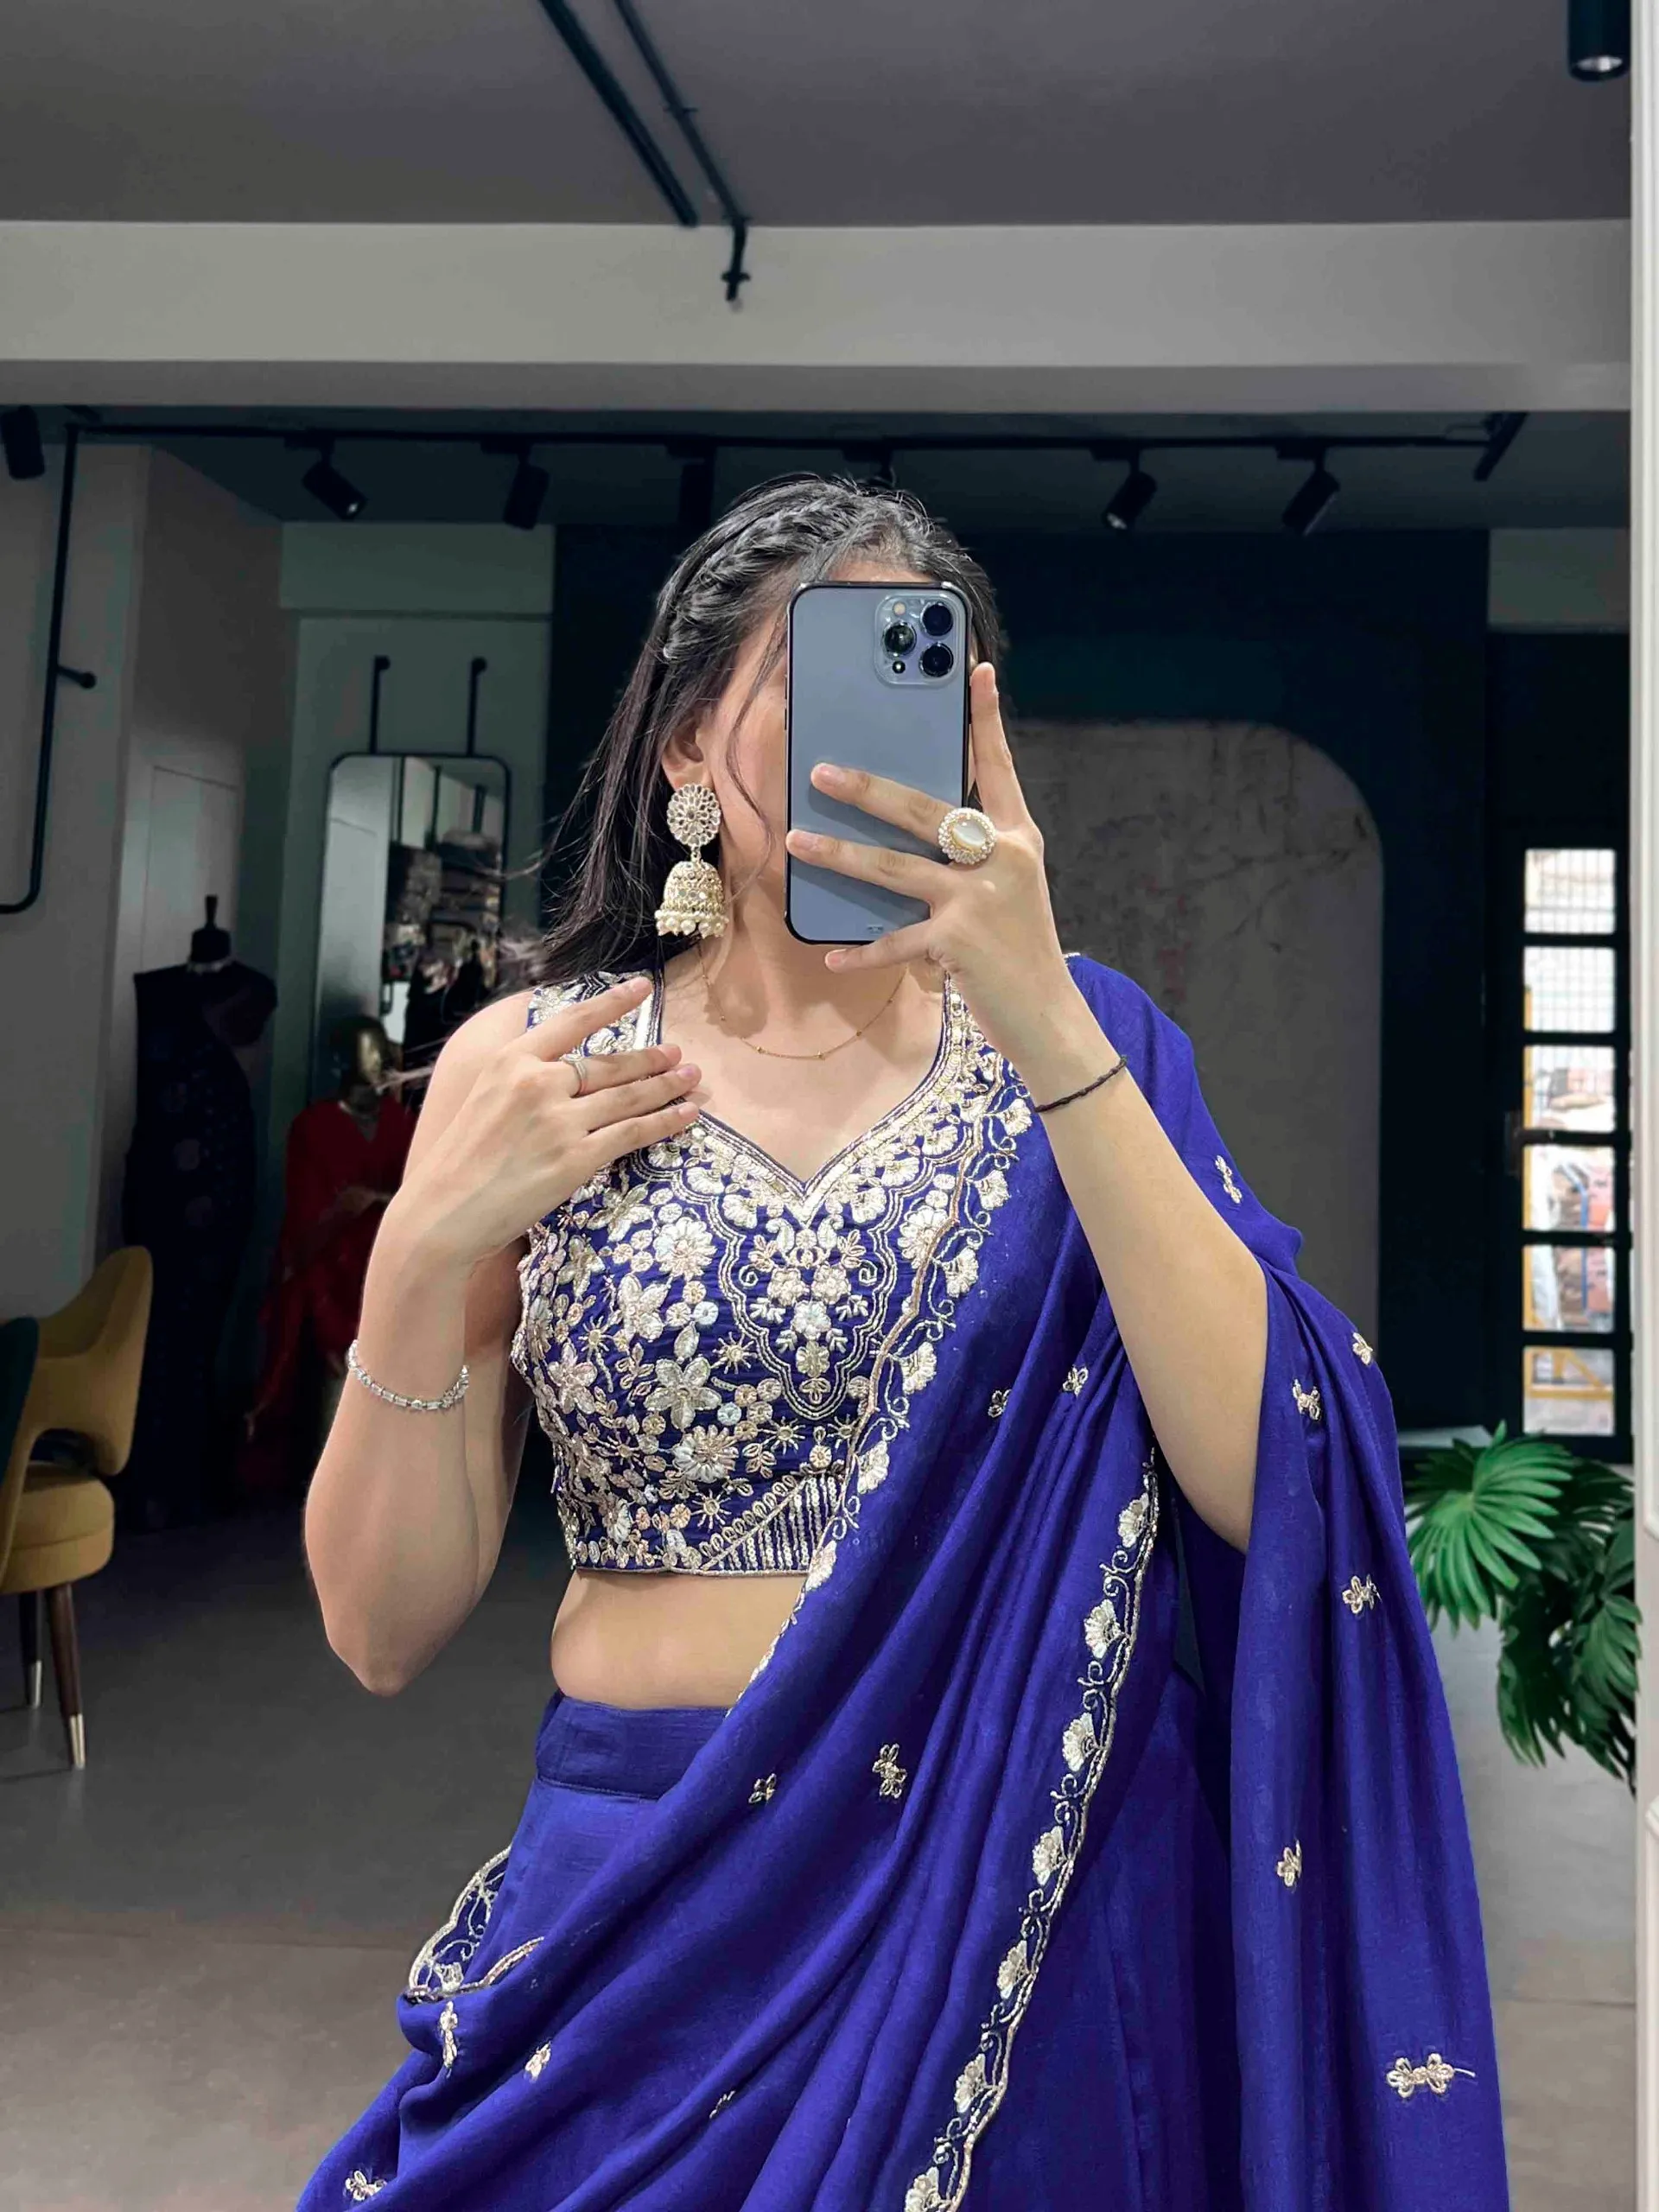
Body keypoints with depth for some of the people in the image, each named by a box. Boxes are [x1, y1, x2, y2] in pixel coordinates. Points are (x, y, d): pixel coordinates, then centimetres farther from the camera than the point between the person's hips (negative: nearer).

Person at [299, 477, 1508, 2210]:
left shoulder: (1076, 1041, -3)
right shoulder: (528, 1064, -3)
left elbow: (1271, 1482, -17)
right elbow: (384, 1628, -3)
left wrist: (1044, 1021, -24)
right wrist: (425, 1250, -18)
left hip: (1037, 1909, 0)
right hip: (651, 1915, 1)